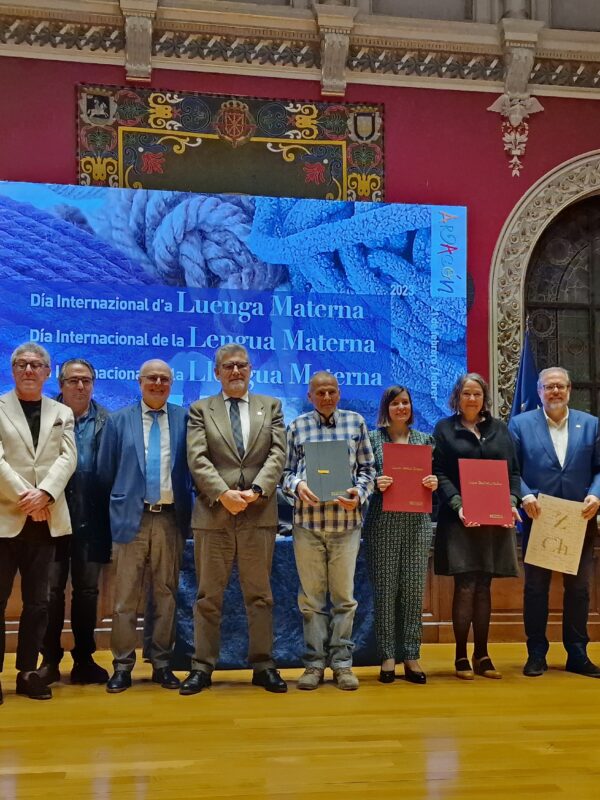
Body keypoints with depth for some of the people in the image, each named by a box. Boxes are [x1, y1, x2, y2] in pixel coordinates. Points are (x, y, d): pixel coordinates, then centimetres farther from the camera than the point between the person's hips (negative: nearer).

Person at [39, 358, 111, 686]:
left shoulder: (106, 421, 2)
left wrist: (109, 512, -9)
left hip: (90, 519, 1)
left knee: (87, 590, 9)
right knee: (51, 589, 6)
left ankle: (84, 659, 19)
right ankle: (50, 658, 17)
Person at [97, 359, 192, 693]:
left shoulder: (184, 418, 5)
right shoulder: (119, 421, 6)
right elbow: (106, 471, 9)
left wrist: (189, 505, 3)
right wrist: (120, 501, 7)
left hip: (170, 518, 1)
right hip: (131, 517, 0)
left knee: (167, 594, 8)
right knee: (126, 596, 2)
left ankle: (162, 664, 17)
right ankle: (122, 666, 11)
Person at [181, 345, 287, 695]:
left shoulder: (271, 406, 12)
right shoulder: (200, 409, 8)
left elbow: (278, 454, 1)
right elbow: (197, 459, -3)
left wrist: (256, 490, -14)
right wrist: (223, 493, -16)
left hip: (259, 513, 1)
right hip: (213, 514, -1)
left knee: (260, 594, 7)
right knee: (209, 596, 4)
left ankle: (263, 665, 15)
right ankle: (202, 667, 11)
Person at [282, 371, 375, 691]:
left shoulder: (355, 422, 8)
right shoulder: (298, 426, 8)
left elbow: (367, 467, 7)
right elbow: (287, 470, 7)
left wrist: (359, 494, -11)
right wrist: (297, 485, -14)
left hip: (346, 520, 0)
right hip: (307, 520, 0)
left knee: (343, 595, 4)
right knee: (311, 596, 5)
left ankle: (342, 662, 13)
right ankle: (314, 662, 14)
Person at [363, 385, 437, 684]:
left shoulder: (425, 439, 13)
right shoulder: (372, 438, 6)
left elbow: (434, 478, 15)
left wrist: (434, 483, -7)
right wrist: (376, 483, -16)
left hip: (416, 523, 2)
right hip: (383, 523, -2)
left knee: (414, 589, 2)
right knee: (385, 589, -1)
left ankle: (411, 656, 10)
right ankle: (387, 657, 7)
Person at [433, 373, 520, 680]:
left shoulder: (499, 429, 14)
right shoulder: (444, 429, 5)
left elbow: (513, 471, 11)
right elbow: (439, 473, -3)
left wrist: (511, 502, -6)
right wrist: (457, 506, -16)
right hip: (460, 519, -3)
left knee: (483, 588, 7)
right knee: (465, 587, -5)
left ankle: (482, 655, 14)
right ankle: (461, 656, 5)